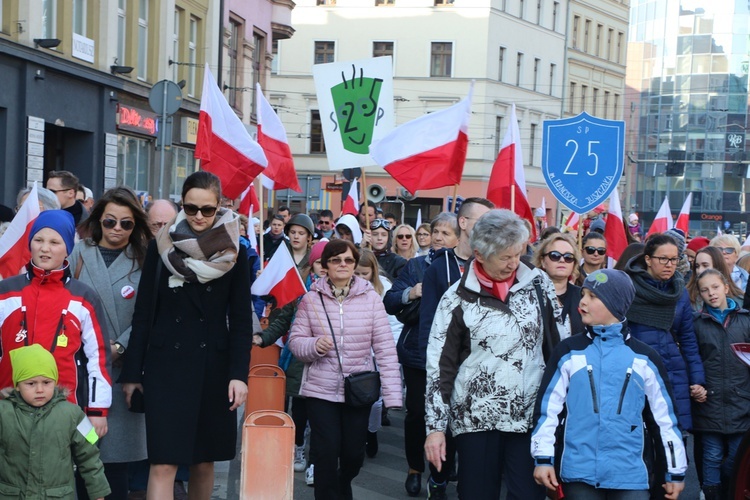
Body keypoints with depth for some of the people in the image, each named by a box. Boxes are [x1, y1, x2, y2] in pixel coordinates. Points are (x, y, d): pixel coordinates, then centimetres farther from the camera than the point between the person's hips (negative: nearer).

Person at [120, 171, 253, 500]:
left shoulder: (233, 252, 1)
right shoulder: (161, 246, 1)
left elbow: (241, 319, 1)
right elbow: (143, 313, 4)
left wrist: (239, 373, -7)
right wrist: (132, 372, 2)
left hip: (213, 365, 1)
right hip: (166, 363, -1)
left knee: (205, 459, 10)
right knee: (163, 463, -7)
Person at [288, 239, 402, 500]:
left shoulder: (370, 297, -4)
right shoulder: (312, 298, -2)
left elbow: (385, 348, -6)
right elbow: (295, 341, 2)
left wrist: (392, 394, -12)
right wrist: (314, 346, -20)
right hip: (321, 390, -1)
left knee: (354, 454, 13)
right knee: (326, 456, -3)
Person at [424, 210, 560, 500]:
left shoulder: (538, 283, 1)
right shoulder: (458, 298, -6)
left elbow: (557, 344, 9)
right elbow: (440, 366, -3)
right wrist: (435, 427, -7)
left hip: (530, 415, 2)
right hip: (476, 417, -1)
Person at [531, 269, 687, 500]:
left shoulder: (645, 358, 6)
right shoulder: (568, 352, 4)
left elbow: (665, 416, 10)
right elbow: (547, 407, 3)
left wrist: (676, 471, 11)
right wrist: (543, 458, -3)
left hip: (631, 476, 0)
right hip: (579, 473, 0)